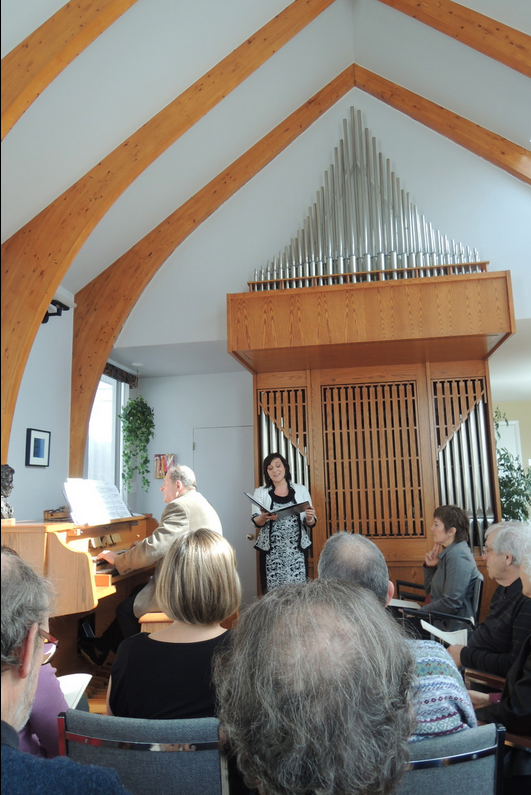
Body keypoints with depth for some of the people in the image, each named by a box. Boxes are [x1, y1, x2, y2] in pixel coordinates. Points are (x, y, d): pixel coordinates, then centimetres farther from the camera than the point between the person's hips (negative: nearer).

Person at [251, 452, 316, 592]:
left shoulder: (301, 490, 7)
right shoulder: (260, 492, 7)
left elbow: (311, 523, 8)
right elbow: (256, 522, 0)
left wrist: (309, 518, -14)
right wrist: (265, 517, -20)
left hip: (297, 550, 1)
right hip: (271, 551, 0)